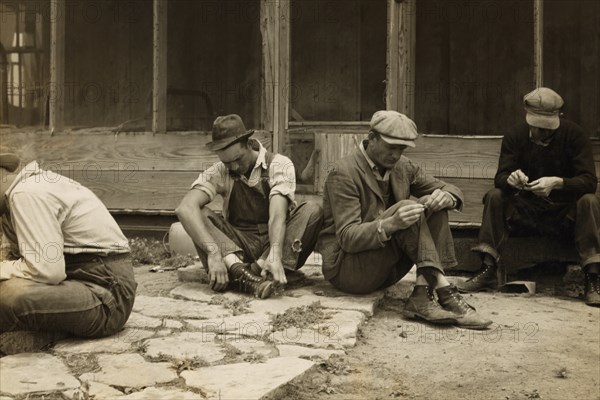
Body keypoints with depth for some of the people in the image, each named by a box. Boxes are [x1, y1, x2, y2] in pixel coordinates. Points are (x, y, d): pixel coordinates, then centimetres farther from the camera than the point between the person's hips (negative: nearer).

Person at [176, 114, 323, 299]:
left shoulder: (280, 165, -9)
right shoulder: (218, 173, -5)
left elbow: (277, 215, -23)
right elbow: (185, 207, -23)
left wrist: (275, 255, -42)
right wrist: (213, 252, -39)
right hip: (239, 245, 1)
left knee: (313, 211, -27)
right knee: (196, 215, -22)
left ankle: (256, 269, -40)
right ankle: (238, 268, -46)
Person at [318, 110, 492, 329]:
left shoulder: (403, 167, 7)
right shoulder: (344, 173, -15)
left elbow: (451, 190, 11)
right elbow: (347, 237, -22)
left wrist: (445, 197, -16)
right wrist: (390, 224, -40)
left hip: (387, 268, 8)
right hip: (345, 268, -7)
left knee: (434, 208, -11)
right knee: (407, 208, -26)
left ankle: (422, 295, -23)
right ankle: (445, 293, -28)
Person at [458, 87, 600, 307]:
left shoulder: (574, 134, -10)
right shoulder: (515, 136, -4)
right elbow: (500, 178, -12)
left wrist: (557, 182, -39)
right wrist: (510, 179, -38)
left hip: (565, 212, -2)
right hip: (526, 211, 2)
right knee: (495, 196, -21)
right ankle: (488, 271, -23)